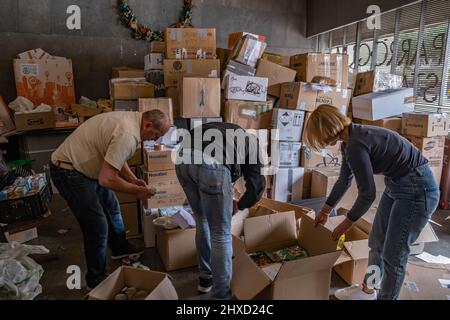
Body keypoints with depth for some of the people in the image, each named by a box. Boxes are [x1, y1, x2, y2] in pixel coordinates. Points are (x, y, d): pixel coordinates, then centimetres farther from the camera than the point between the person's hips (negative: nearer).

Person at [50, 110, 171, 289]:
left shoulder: (131, 119, 2)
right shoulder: (127, 135, -30)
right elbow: (106, 179, -32)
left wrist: (133, 179, 4)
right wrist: (137, 191, -18)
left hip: (83, 166, 11)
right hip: (68, 172, -10)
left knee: (112, 207, 22)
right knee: (98, 227, -6)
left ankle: (120, 248, 44)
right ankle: (96, 281, 12)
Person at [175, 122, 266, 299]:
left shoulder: (222, 131, 42)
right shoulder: (252, 141, 28)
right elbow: (257, 184, 17)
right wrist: (239, 205, 37)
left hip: (183, 160, 6)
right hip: (211, 165, -6)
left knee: (202, 222, 26)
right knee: (221, 234, 9)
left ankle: (206, 278, 41)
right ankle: (221, 294, 21)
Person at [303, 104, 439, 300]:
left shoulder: (356, 145, -27)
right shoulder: (350, 140, 2)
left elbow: (367, 194, -20)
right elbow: (344, 180, 14)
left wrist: (346, 224, -5)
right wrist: (325, 211, 23)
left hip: (417, 190, -9)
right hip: (396, 185, 9)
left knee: (394, 254, 3)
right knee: (376, 243, 18)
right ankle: (368, 290, 38)